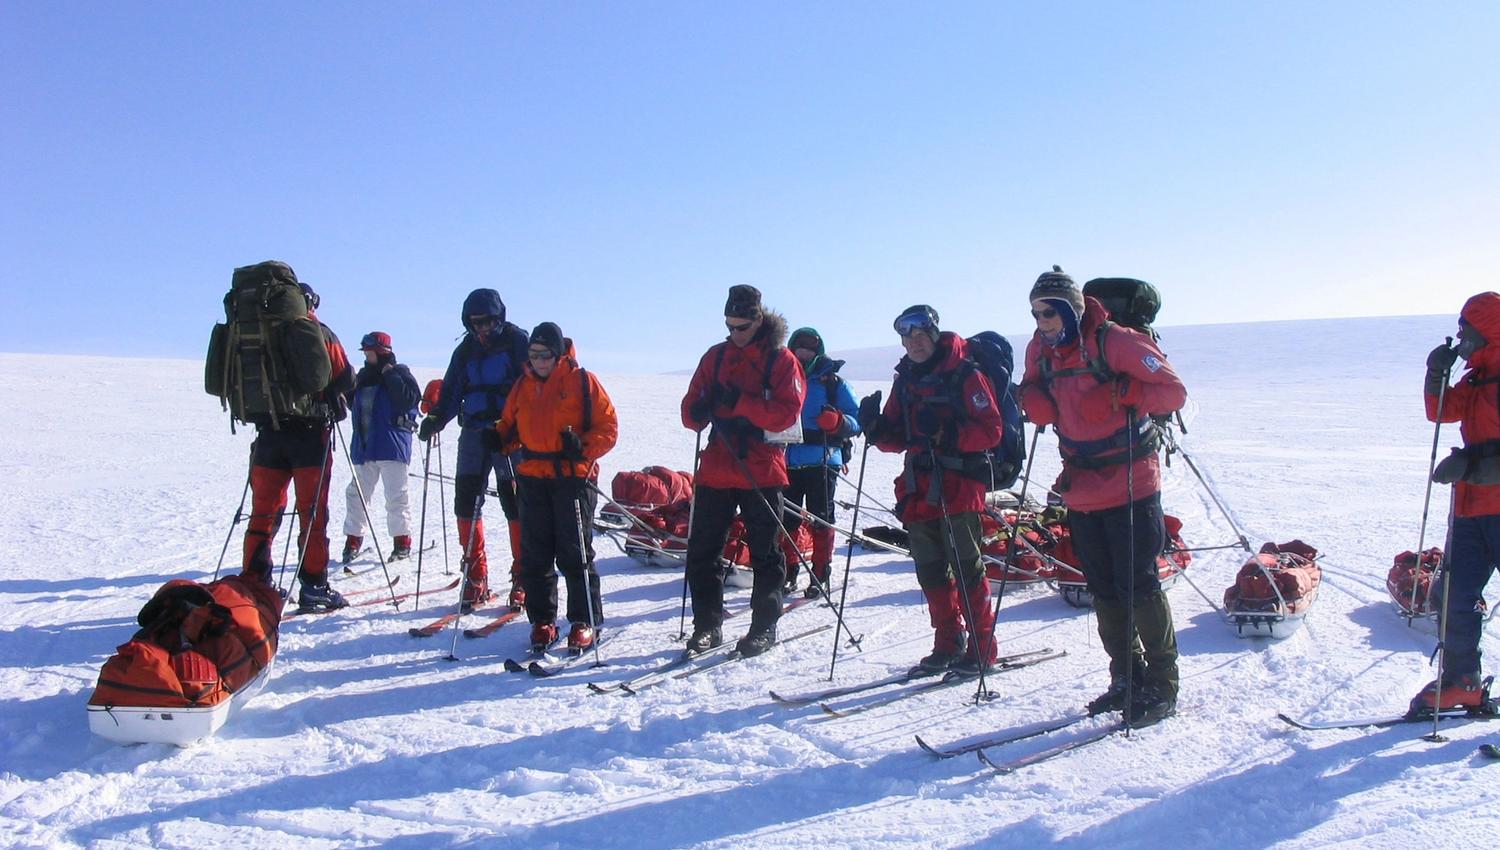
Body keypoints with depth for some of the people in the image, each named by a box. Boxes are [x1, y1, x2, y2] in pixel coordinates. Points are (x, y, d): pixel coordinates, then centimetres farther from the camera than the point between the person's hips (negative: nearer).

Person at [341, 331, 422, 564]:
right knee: (356, 493, 8)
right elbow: (352, 403, 23)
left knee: (396, 495, -3)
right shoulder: (362, 376, 16)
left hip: (392, 446, -6)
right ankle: (353, 539, 17)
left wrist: (391, 376, -15)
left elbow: (411, 399, -16)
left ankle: (402, 540, 6)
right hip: (363, 445, 6)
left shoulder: (399, 372, -2)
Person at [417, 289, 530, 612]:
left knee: (515, 502, -5)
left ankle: (523, 578, 5)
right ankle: (475, 577, 9)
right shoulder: (466, 350, 15)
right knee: (466, 498, -1)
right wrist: (436, 419, -6)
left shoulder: (517, 341, -1)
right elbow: (452, 393, 13)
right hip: (474, 432, 5)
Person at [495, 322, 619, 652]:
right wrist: (497, 438, 2)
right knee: (534, 554, 7)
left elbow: (608, 427, -4)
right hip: (532, 478, 5)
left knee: (575, 554, -1)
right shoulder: (523, 386, 14)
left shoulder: (583, 382, -1)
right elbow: (510, 426, 22)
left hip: (573, 477, -5)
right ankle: (542, 621, 18)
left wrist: (583, 447, -18)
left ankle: (585, 622, 8)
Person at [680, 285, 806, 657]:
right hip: (716, 470, 4)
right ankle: (707, 625, 16)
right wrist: (699, 411, -15)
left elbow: (787, 412, -13)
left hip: (762, 471, -4)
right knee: (702, 550, 5)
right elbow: (692, 410, 10)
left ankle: (764, 626, 18)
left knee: (764, 553, 6)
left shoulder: (781, 360, -1)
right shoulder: (715, 357, 11)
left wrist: (740, 402, -24)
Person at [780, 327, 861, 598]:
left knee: (820, 520, 2)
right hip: (787, 462, 3)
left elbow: (857, 419, 2)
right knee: (785, 520, 3)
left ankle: (820, 575, 12)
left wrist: (837, 421, -18)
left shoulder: (833, 382, 4)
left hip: (822, 463, -2)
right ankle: (788, 573, 15)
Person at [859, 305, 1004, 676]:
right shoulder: (904, 380, 16)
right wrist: (877, 428, -3)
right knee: (931, 572, 10)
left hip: (959, 485, -6)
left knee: (966, 568, -3)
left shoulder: (965, 374, -5)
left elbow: (991, 429, -11)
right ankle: (948, 644, 22)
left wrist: (948, 434, -24)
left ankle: (981, 648, 8)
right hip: (918, 488, 7)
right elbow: (898, 438, 18)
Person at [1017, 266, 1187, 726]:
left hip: (1130, 484, -6)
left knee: (1138, 585, -4)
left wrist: (1125, 392, -27)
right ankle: (1126, 678, 24)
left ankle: (1162, 686, 9)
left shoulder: (1115, 341, -13)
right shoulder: (1040, 350, 5)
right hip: (1081, 489, 6)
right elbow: (1047, 411, 8)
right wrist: (1032, 399, -12)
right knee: (1104, 590, 12)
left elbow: (1173, 391, -13)